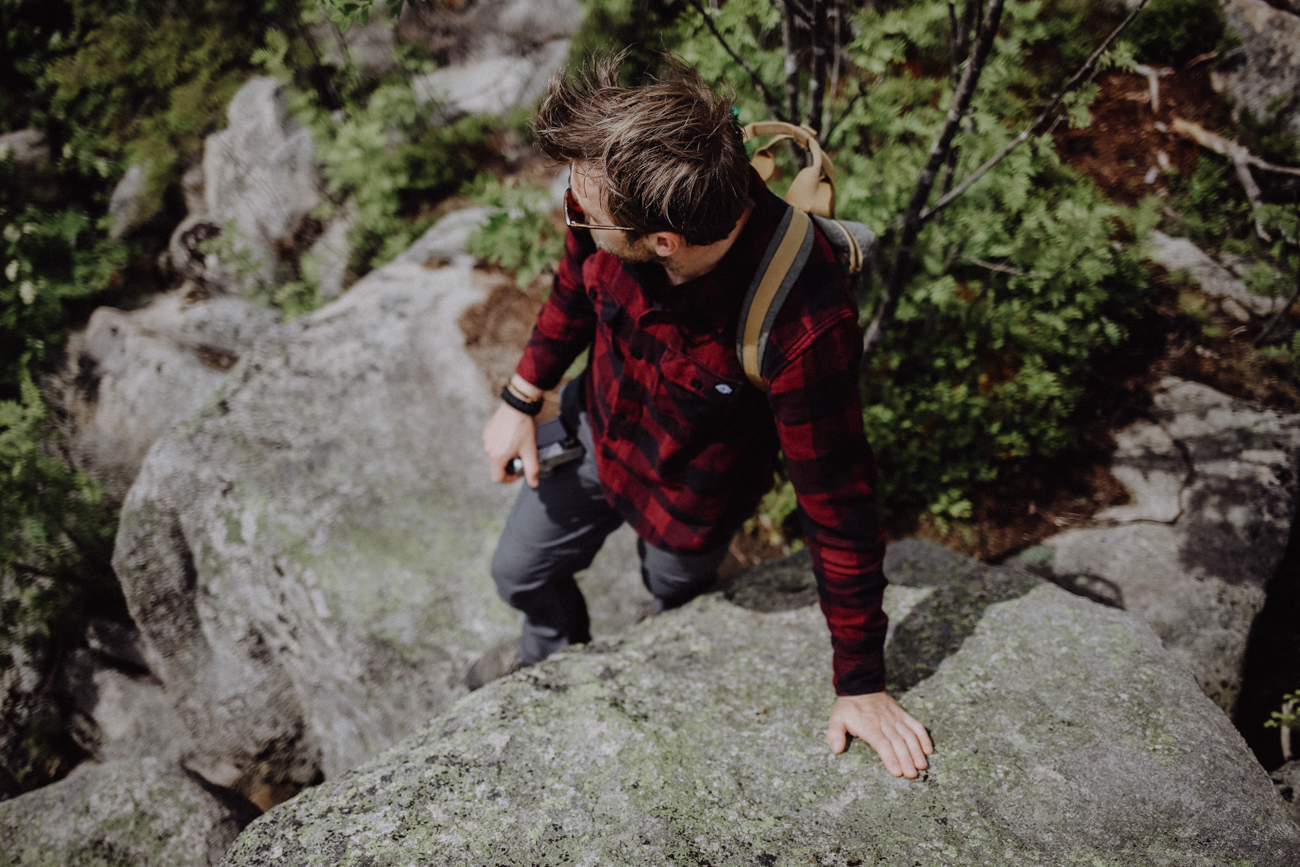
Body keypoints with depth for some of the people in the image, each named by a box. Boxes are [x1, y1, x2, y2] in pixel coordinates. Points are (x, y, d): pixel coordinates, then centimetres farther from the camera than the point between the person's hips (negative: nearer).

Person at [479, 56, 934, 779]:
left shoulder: (804, 329, -45)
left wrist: (861, 685, -21)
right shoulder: (616, 207, -30)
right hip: (595, 430, 5)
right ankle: (557, 649, 63)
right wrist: (522, 400, 4)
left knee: (676, 593, 28)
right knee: (521, 571, 25)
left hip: (690, 490, -4)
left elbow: (838, 508, -32)